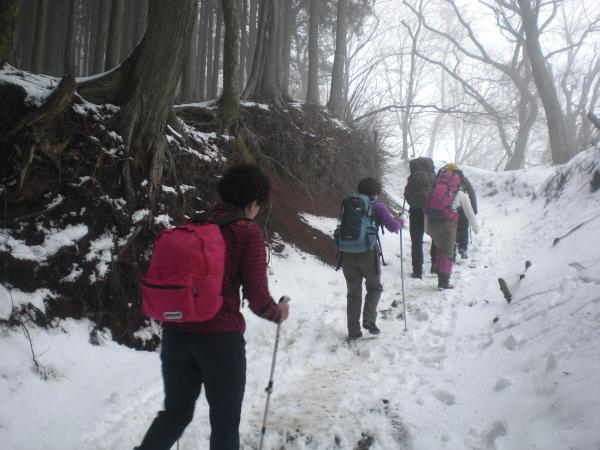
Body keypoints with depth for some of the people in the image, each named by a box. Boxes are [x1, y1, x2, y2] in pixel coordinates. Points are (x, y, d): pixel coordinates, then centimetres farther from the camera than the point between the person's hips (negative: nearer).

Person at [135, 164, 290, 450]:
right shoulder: (248, 232, -7)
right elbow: (258, 298, -10)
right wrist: (278, 314, 11)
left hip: (175, 332, 5)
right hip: (220, 336, -5)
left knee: (176, 411, 23)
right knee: (225, 421, 14)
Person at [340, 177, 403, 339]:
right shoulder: (377, 205, -1)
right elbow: (392, 226, -5)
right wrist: (400, 222, 15)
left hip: (347, 253, 3)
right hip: (368, 253, -3)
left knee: (353, 292, 13)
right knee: (374, 287, 19)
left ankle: (353, 331, 14)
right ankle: (369, 320, 2)